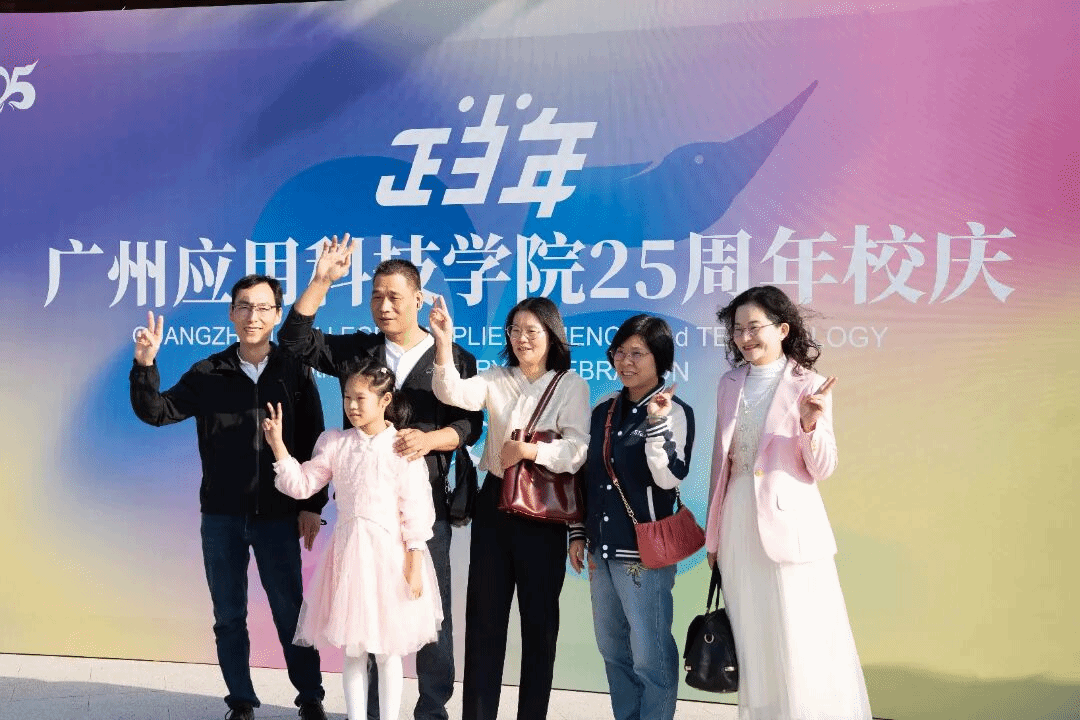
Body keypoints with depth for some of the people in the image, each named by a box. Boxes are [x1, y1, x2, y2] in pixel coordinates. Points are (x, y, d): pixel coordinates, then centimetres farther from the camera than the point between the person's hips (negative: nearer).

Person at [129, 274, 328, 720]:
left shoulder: (295, 372, -3)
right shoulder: (208, 374, 0)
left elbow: (313, 444, -1)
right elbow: (156, 412, -3)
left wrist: (312, 505, -2)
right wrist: (145, 365, -19)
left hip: (278, 515, -2)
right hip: (221, 516, 2)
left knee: (290, 612, 5)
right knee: (228, 615, 11)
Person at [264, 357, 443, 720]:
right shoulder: (334, 442, 4)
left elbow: (416, 512, -8)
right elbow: (301, 485, 3)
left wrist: (414, 564, -10)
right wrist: (278, 446, -7)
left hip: (389, 554, -3)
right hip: (348, 553, 3)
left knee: (388, 653, 8)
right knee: (352, 651, 11)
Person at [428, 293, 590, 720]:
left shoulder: (571, 385, -3)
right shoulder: (496, 379, 4)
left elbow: (578, 449, -14)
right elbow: (454, 393, -17)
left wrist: (531, 451, -28)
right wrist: (444, 344, -31)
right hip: (495, 501, 3)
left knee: (539, 616, 8)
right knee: (484, 612, 8)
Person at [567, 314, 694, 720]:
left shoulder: (674, 412, -8)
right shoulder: (603, 411, 9)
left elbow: (669, 478, -19)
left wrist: (657, 422, -27)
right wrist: (578, 533, 12)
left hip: (644, 553, -7)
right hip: (603, 550, 7)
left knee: (651, 656, -2)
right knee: (613, 649, 16)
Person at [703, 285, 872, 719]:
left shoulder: (808, 386, -6)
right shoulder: (730, 385, 8)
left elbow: (822, 469, -7)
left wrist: (811, 426, -25)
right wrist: (713, 532, 13)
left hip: (789, 524, -5)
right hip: (739, 525, 5)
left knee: (800, 644, -1)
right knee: (753, 643, 13)